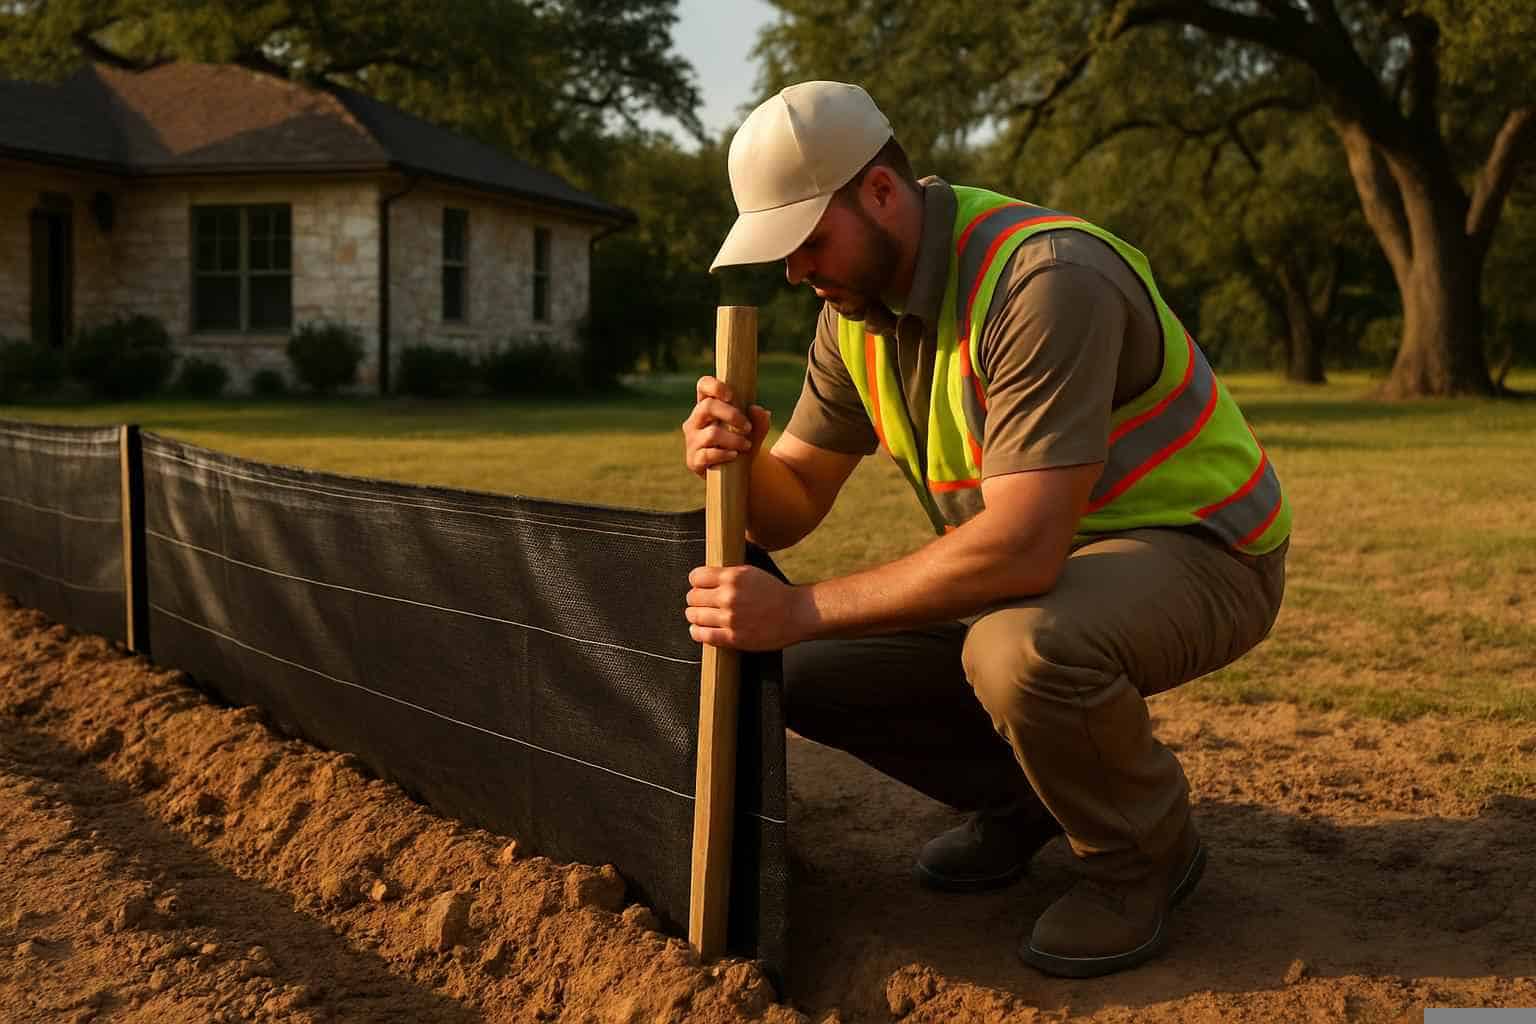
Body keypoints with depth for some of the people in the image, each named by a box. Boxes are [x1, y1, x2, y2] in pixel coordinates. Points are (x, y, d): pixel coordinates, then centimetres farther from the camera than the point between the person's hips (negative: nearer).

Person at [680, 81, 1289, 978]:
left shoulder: (1047, 280, -30)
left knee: (1019, 652, -39)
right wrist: (738, 460, -21)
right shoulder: (856, 309, -2)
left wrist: (800, 611, -35)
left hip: (1199, 551, -8)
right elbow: (792, 508, 3)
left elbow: (1021, 549, -37)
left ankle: (1145, 853, -8)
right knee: (808, 670, -5)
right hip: (1036, 569, 8)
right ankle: (1020, 795, 16)